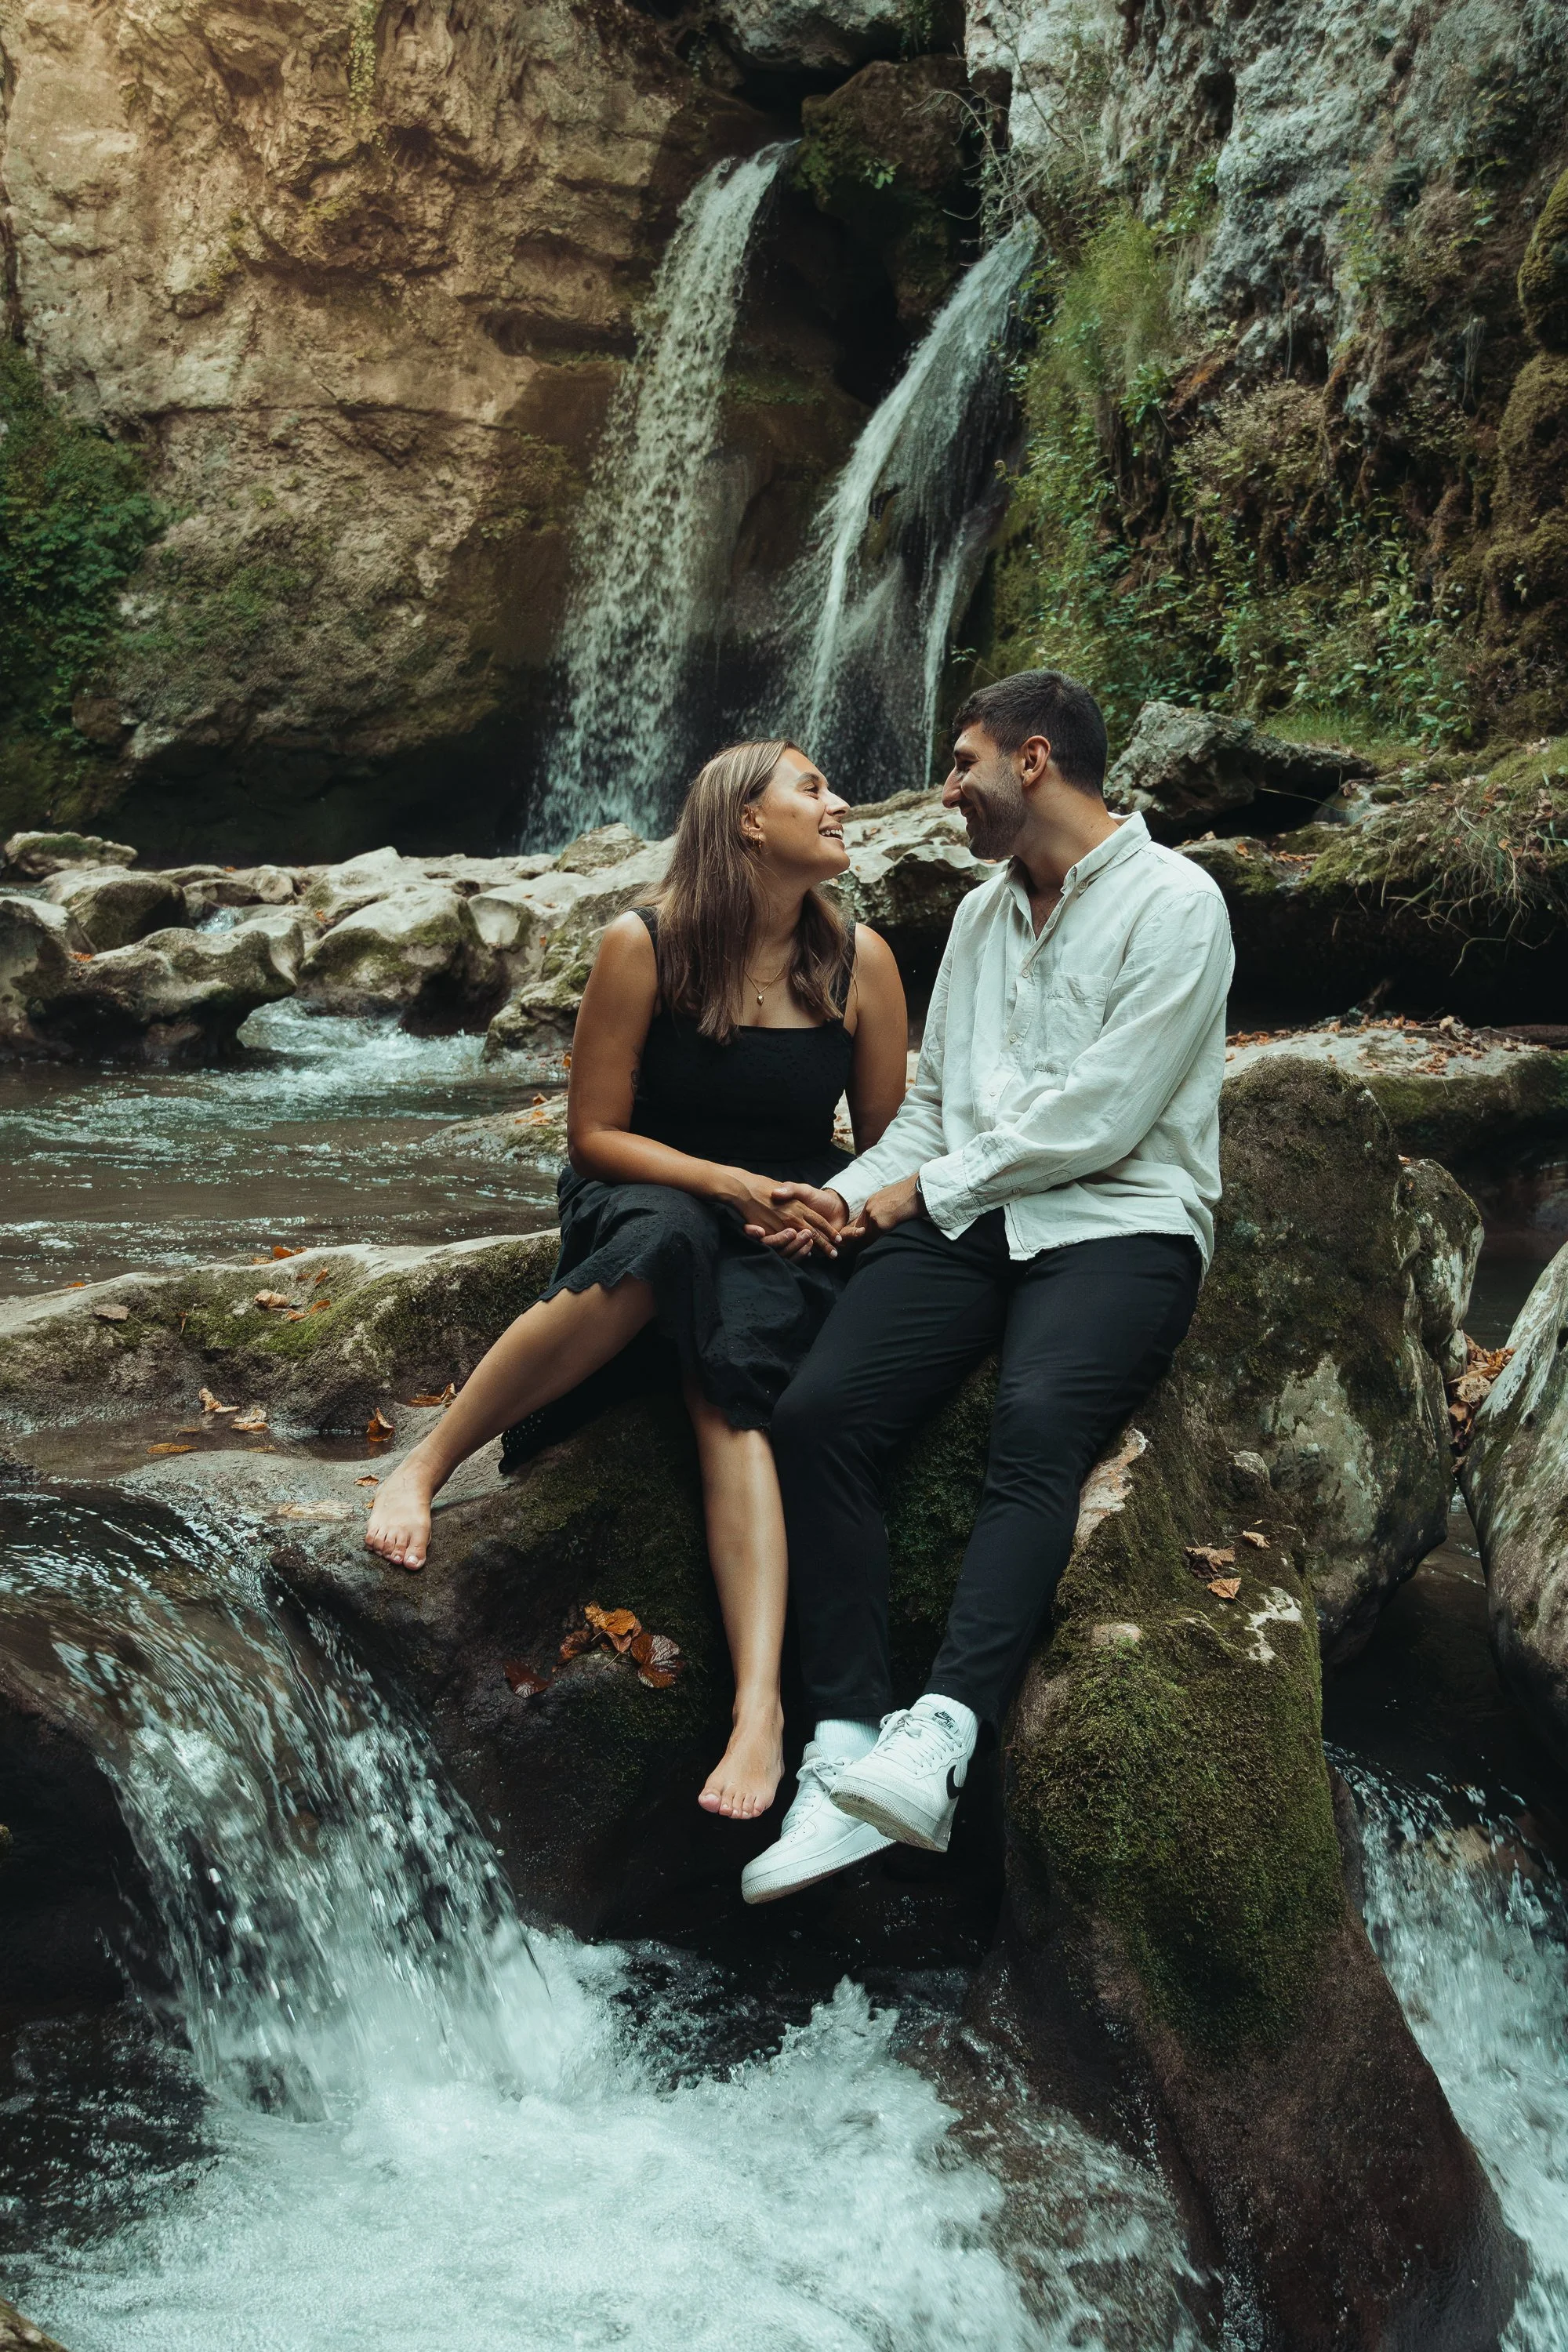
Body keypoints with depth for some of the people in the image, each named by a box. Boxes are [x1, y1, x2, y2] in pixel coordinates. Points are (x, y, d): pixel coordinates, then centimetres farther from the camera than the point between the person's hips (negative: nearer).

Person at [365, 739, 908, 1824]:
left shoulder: (858, 962, 1)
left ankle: (761, 1703, -48)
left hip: (788, 1235, 1)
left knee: (737, 1390, -32)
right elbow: (595, 1132, -5)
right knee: (666, 1237, -40)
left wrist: (835, 1213, -11)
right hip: (640, 1197, -1)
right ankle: (426, 1464, -27)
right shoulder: (644, 946, -8)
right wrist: (727, 1184, -17)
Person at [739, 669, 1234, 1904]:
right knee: (818, 1411, -22)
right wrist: (847, 1194, 5)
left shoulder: (1171, 904, -2)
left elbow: (1098, 1118, -11)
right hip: (965, 1218, 6)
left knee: (1039, 1423, -36)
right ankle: (848, 1752, -28)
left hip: (1114, 1224, -5)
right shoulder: (982, 913, 23)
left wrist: (925, 1191, -5)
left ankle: (938, 1741, -47)